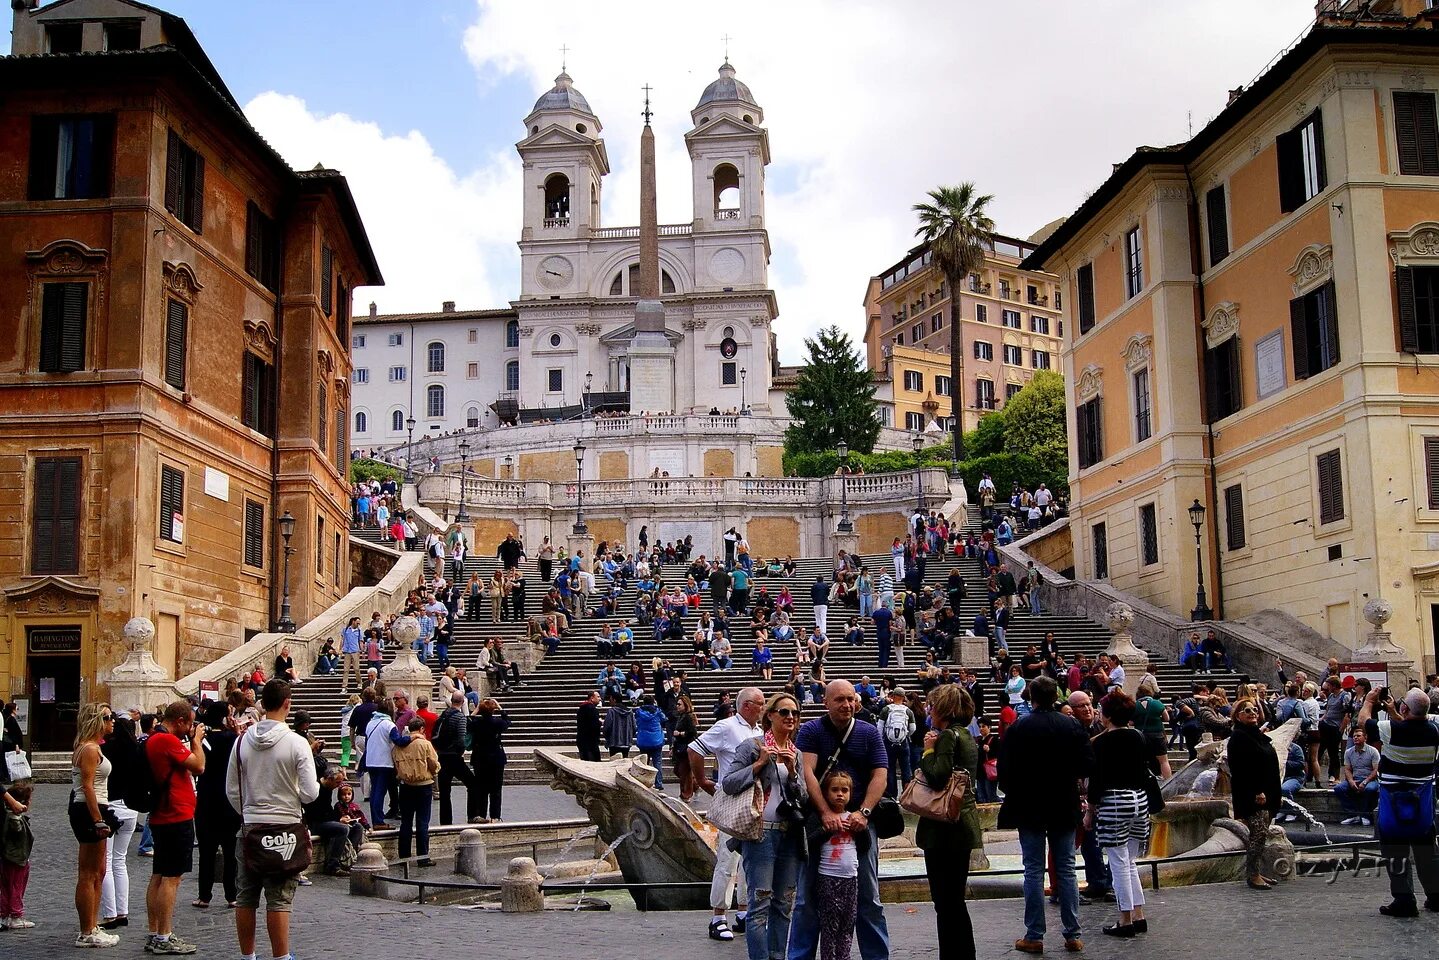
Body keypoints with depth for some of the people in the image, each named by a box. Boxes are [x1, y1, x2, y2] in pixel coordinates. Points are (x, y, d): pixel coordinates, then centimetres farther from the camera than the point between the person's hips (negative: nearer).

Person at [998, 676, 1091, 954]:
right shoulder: (1073, 726, -3)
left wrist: (1013, 793, 8)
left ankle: (1034, 936, 4)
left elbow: (1005, 770, -10)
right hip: (1064, 807, 2)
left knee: (1033, 871, 3)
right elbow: (1086, 766, -4)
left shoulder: (1016, 729, -10)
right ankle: (1072, 935, 11)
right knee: (1066, 869, 10)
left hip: (1029, 808, -2)